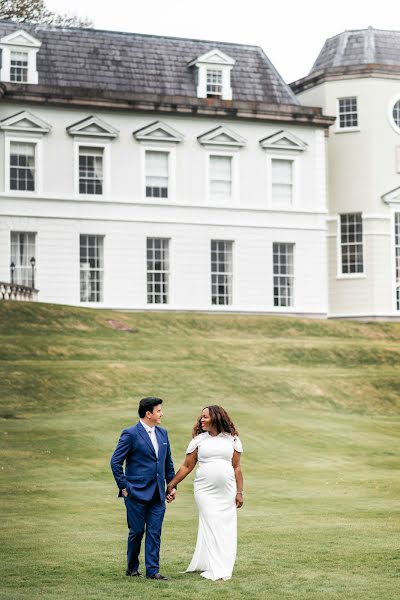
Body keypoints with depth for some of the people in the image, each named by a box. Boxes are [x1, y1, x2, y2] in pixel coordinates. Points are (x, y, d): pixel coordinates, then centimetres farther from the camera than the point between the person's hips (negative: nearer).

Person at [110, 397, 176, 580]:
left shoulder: (163, 433, 12)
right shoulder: (131, 434, -9)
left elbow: (168, 462, 20)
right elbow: (115, 462, -8)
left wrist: (172, 486, 12)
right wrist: (124, 487, -9)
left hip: (158, 495, 5)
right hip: (137, 494, -5)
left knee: (155, 532, 2)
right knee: (137, 531, 3)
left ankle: (152, 570, 5)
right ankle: (132, 567, 20)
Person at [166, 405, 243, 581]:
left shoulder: (232, 440, 6)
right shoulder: (199, 440, 5)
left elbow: (237, 467, 7)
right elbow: (186, 467, 6)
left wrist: (239, 492, 2)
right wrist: (171, 485, 1)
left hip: (227, 492, 1)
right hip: (205, 492, -1)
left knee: (226, 528, 1)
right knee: (210, 526, -5)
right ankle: (214, 570, -1)